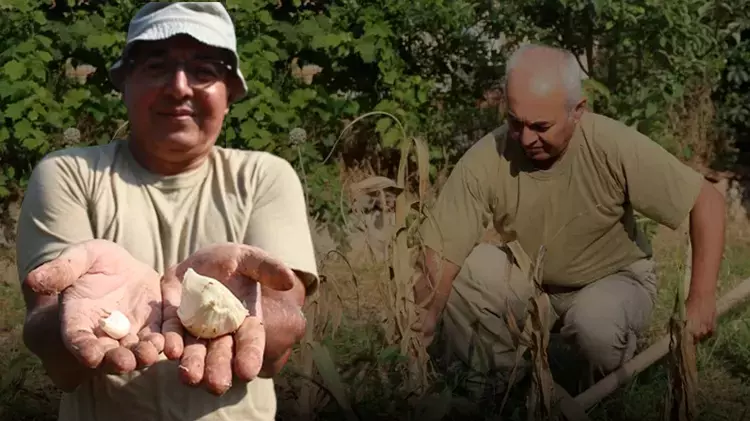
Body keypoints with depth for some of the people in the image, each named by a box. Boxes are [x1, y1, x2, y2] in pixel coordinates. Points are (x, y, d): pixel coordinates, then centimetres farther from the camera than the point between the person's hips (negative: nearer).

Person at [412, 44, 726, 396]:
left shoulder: (615, 148, -29)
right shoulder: (485, 161, -26)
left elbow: (707, 201, -22)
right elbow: (439, 255, -26)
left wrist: (701, 300, -26)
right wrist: (422, 331, -40)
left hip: (614, 281, -2)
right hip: (527, 283, 2)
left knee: (596, 322, -34)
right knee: (464, 271, -25)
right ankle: (491, 387, 0)